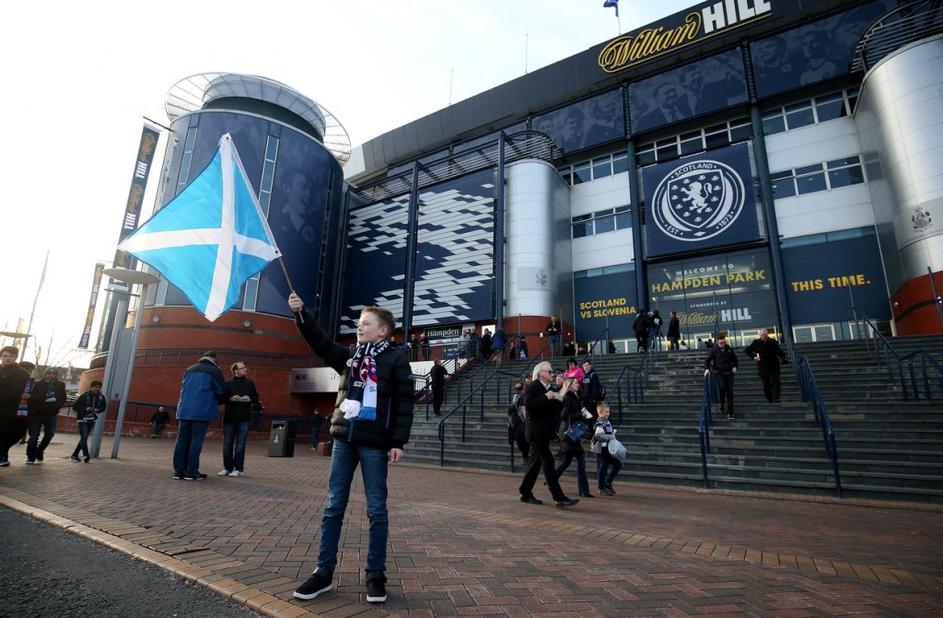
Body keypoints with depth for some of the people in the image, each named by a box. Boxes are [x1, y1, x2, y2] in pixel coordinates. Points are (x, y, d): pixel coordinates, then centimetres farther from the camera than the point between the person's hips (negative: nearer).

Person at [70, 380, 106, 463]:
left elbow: (103, 407, 10)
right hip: (82, 419, -5)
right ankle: (86, 455, -7)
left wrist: (97, 410, -10)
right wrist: (87, 409, -20)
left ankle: (74, 455, 22)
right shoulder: (84, 396, -15)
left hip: (92, 420, 5)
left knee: (84, 438, 10)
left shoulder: (101, 397, -3)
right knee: (84, 437, -13)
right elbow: (75, 406, -11)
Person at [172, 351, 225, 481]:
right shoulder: (214, 371, -4)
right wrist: (215, 400, 16)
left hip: (184, 409, 5)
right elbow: (221, 391, -3)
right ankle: (191, 472, 0)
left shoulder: (189, 370, 15)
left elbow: (184, 388, 24)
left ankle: (179, 471, 11)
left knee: (182, 440, 9)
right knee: (196, 441, -2)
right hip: (202, 411, -5)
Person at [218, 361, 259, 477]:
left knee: (240, 444, 0)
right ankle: (227, 467, 20)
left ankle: (239, 469, 7)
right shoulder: (227, 384, 2)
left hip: (244, 419, 0)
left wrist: (250, 399, -10)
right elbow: (221, 398, 0)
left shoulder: (250, 383, 7)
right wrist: (230, 398, -17)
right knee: (227, 444, 6)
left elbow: (256, 397, 10)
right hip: (229, 418, 0)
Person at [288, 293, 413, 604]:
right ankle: (324, 572, 21)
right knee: (333, 506, 10)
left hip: (375, 443, -5)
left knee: (376, 509, 5)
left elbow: (403, 404, -8)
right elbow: (321, 342, 7)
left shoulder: (396, 359, -5)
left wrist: (398, 442, -13)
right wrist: (301, 314, -5)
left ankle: (376, 574, 18)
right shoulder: (350, 356, 12)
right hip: (343, 439, 5)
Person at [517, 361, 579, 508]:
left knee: (536, 462, 13)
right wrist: (546, 397, -23)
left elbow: (556, 409, 17)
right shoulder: (533, 387, -10)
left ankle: (525, 493, 22)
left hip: (544, 432, 9)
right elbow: (529, 404, -25)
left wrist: (559, 400, -2)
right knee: (548, 462, -9)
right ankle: (559, 497, -7)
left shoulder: (549, 389, 16)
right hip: (536, 431, -9)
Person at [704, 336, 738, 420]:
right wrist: (706, 368, -16)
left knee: (730, 392, -2)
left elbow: (734, 359, 21)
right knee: (722, 388, -23)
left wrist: (735, 367, 4)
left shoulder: (729, 350, 7)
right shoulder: (714, 350, 0)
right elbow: (707, 360, 0)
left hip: (729, 373, 2)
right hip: (718, 373, -2)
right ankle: (722, 405, 5)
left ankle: (730, 413, 4)